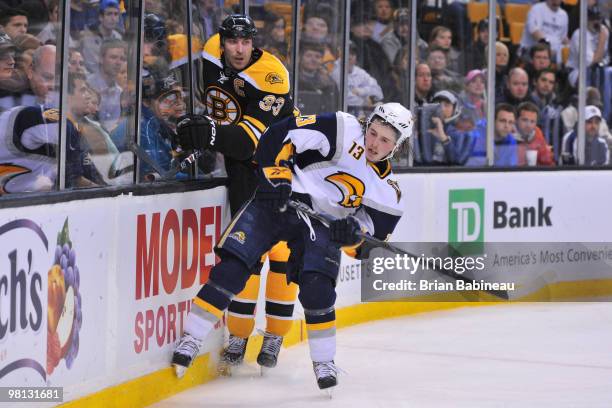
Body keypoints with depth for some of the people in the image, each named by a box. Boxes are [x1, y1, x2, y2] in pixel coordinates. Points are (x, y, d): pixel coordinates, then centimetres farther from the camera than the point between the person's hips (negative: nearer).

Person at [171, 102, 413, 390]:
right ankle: (190, 341, -4)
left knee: (317, 289, -18)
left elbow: (371, 240, 3)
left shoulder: (387, 190, 5)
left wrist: (354, 232, -19)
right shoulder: (344, 130, -7)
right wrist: (276, 176, -21)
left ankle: (324, 363, 3)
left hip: (324, 224, 3)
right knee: (232, 268, -14)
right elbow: (280, 135, -11)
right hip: (276, 201, -3)